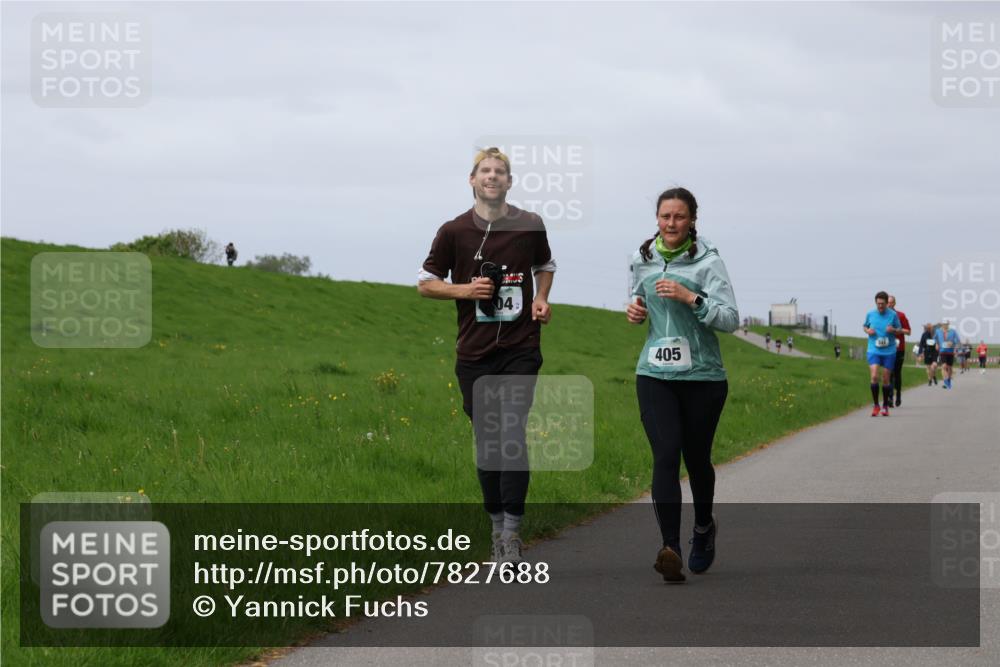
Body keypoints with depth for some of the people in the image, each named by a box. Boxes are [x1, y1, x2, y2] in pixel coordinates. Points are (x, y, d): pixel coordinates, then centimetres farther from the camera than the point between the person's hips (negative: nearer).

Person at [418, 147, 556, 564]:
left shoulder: (530, 226, 4)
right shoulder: (454, 231, 1)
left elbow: (545, 265, 24)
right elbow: (425, 284, 7)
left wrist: (542, 299, 5)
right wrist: (465, 289, -10)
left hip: (521, 350, -1)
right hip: (474, 353, 1)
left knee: (513, 435, -13)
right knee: (485, 440, 6)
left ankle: (512, 530, -12)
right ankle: (496, 524, 19)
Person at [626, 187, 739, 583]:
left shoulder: (708, 262, -6)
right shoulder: (642, 260, 7)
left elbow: (731, 320, -12)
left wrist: (690, 297, -23)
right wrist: (636, 310, 5)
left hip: (703, 376, -2)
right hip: (655, 375, 2)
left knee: (696, 458, 10)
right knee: (665, 456, -14)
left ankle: (704, 528, 39)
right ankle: (670, 549, -23)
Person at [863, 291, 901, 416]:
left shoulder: (893, 315, -3)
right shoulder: (870, 314, 0)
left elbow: (899, 330, 8)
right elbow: (865, 326, 16)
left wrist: (893, 330, -14)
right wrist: (868, 331, -6)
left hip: (889, 351, 0)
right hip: (873, 350, 0)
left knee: (886, 379, 4)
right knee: (874, 376, -16)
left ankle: (885, 406, 20)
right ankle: (875, 405, -2)